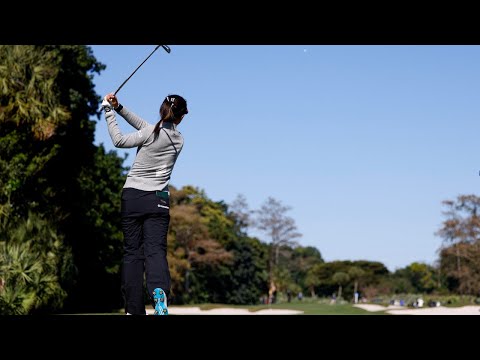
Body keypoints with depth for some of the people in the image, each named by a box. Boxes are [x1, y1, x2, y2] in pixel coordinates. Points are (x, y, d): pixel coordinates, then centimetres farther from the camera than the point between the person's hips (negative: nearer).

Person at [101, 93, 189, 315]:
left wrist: (110, 113, 12)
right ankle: (159, 291, -35)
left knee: (132, 252, 3)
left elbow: (119, 141, 3)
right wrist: (119, 108, 9)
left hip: (132, 197, -2)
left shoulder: (151, 133, -7)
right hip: (158, 200, 2)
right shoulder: (178, 140, 7)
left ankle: (134, 309, 1)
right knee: (156, 249, -6)